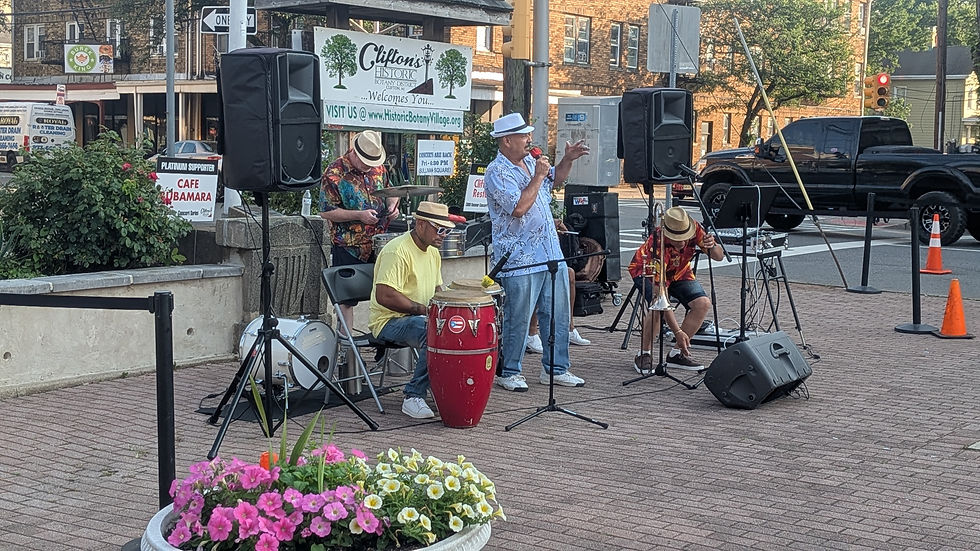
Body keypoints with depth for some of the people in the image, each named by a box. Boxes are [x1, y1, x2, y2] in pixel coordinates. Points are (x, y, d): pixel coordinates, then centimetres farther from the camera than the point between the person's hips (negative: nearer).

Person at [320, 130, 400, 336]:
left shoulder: (378, 167, 6)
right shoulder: (334, 174, -12)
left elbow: (390, 192, 22)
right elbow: (326, 212, -13)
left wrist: (392, 205, -1)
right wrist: (359, 215, -21)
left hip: (378, 244, 5)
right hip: (348, 248, -5)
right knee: (346, 298, 2)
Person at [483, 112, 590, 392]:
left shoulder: (529, 160, 13)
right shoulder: (497, 172, -13)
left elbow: (555, 180, 31)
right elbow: (519, 207, -24)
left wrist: (568, 159, 13)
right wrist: (538, 175, -16)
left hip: (551, 254, 8)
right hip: (520, 261, -8)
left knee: (558, 316, 12)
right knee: (517, 319, 0)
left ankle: (555, 369, 24)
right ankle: (508, 372, 15)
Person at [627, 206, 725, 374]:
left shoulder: (694, 228, -27)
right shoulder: (657, 245, -39)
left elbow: (719, 256, -18)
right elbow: (660, 293, -40)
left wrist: (712, 246, -44)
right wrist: (678, 331, -43)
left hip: (679, 272, 5)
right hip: (647, 271, -5)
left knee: (703, 303, -17)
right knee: (658, 306, -33)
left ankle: (677, 353, -4)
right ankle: (644, 354, -12)